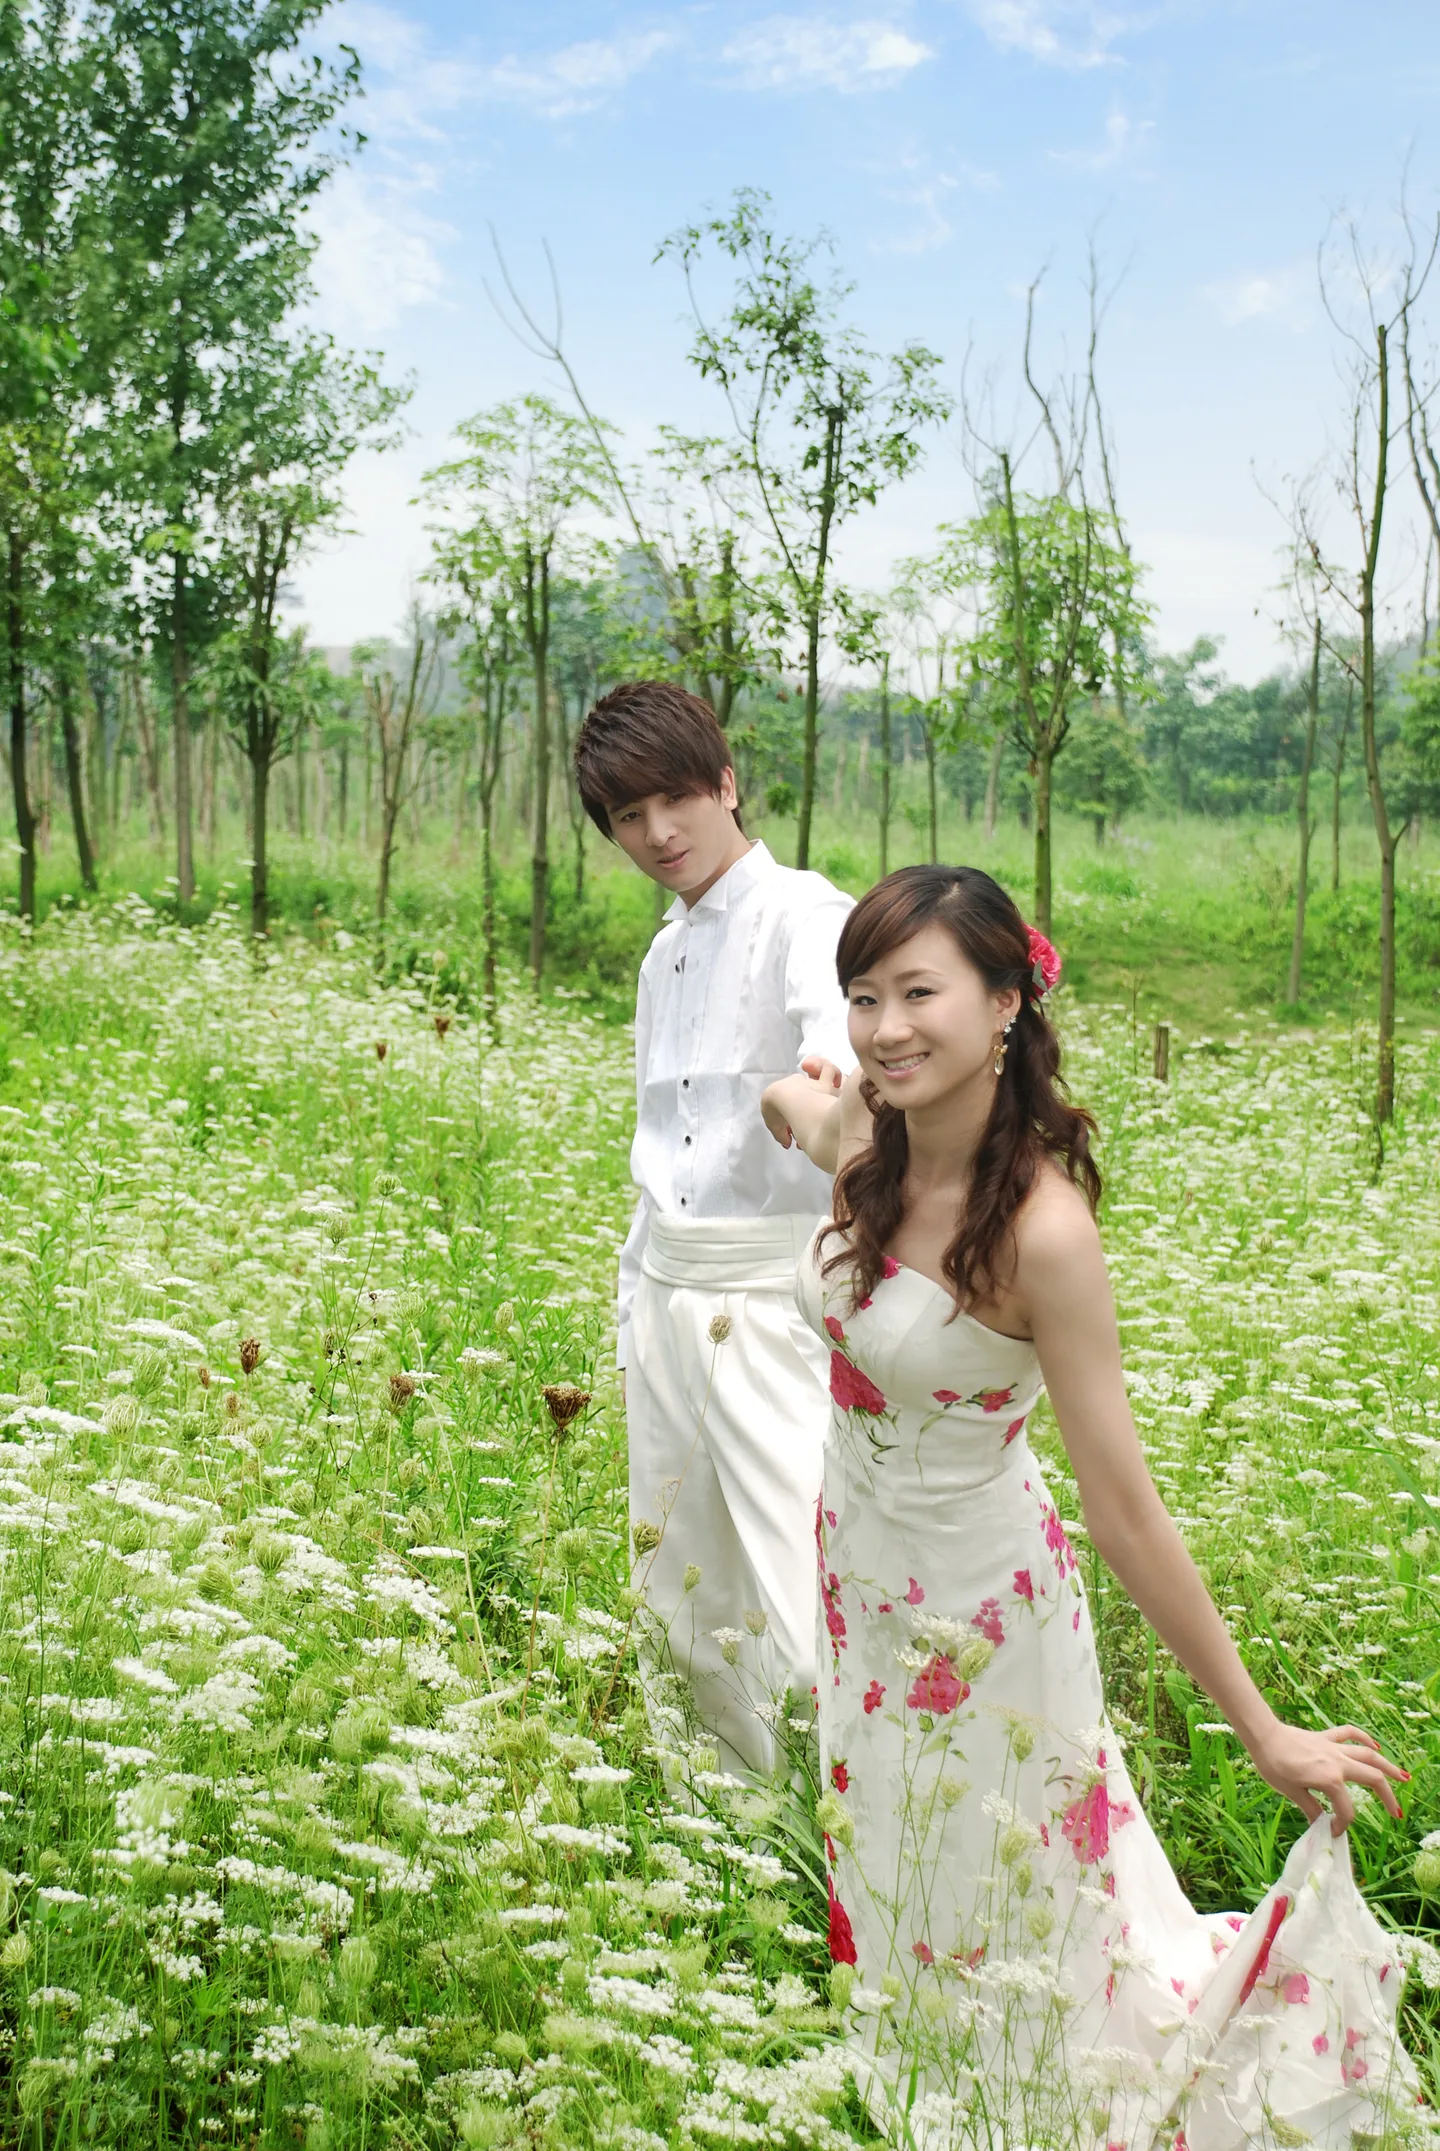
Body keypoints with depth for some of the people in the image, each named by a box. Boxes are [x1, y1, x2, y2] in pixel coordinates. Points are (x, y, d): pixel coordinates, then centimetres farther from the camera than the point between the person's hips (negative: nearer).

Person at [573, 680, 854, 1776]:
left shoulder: (801, 913, -9)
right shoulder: (664, 955, 17)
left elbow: (835, 1002, -33)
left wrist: (828, 1067, -56)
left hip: (775, 1299, -8)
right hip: (663, 1292, 8)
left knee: (797, 1609, -13)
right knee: (678, 1587, 12)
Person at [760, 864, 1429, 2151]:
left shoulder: (1043, 1229, -30)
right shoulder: (859, 1146, -12)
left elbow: (1125, 1508, -25)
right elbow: (785, 1098, 15)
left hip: (979, 1612, -6)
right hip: (861, 1580, 7)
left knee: (1000, 1909, 17)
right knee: (895, 1882, 26)